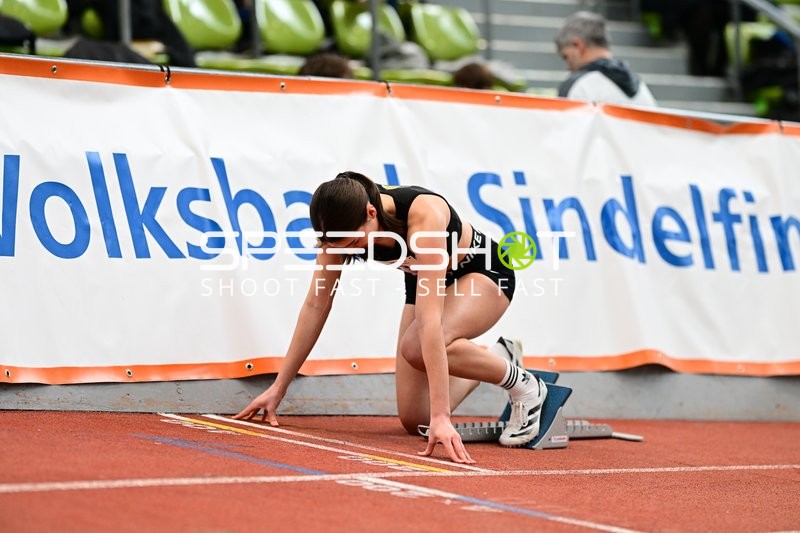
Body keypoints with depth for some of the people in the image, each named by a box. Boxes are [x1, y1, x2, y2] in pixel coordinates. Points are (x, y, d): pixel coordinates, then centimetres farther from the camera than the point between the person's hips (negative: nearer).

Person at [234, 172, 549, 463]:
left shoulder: (423, 214, -40)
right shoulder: (341, 226, -23)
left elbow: (429, 319, -46)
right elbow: (316, 305, -13)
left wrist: (441, 415, -49)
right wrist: (278, 388, -13)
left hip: (483, 274, -6)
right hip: (427, 282, 6)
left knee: (416, 347, -35)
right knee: (414, 420, -1)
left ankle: (524, 386, -11)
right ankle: (497, 358, 24)